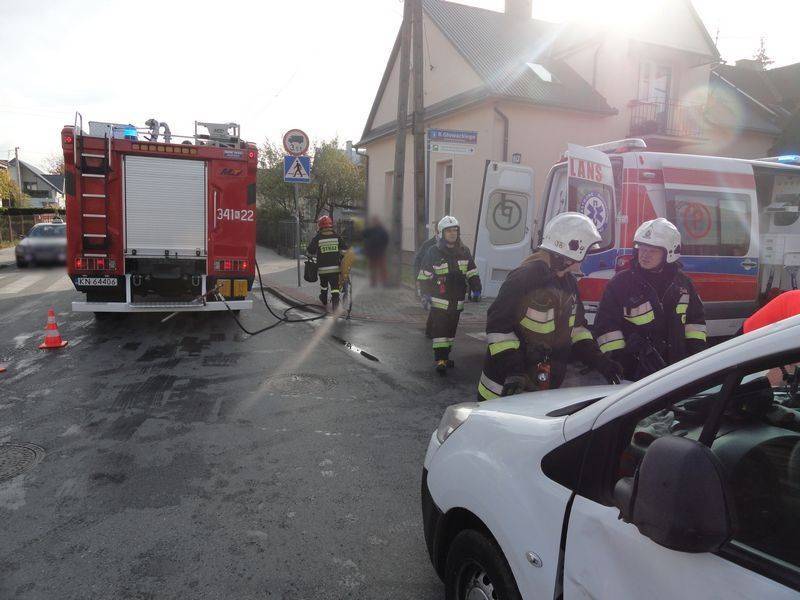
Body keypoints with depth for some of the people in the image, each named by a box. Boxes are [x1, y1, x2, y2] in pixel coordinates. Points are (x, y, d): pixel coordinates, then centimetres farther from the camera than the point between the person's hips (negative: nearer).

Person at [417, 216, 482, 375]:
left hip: (457, 301, 5)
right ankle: (440, 361, -5)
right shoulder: (433, 252, -7)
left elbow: (472, 273, 11)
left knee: (451, 330, 15)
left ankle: (446, 356, 28)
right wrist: (425, 294, -9)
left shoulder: (464, 251, 5)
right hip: (439, 301, -5)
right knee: (440, 331, -8)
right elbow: (424, 276, -3)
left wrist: (476, 290, 2)